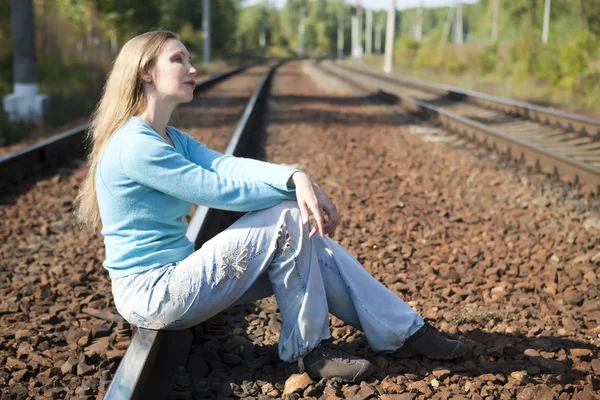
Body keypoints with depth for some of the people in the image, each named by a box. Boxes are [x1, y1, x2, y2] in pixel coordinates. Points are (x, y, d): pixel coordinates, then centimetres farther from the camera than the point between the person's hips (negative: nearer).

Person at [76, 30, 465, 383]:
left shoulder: (170, 139, 11)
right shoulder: (135, 146, -20)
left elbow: (226, 165, -5)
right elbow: (220, 189, -19)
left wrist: (298, 177, -22)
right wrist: (295, 190, -7)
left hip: (173, 276, 9)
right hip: (151, 294, -9)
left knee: (307, 238, 0)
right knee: (287, 220, -14)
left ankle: (402, 331, 7)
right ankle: (308, 350, -1)